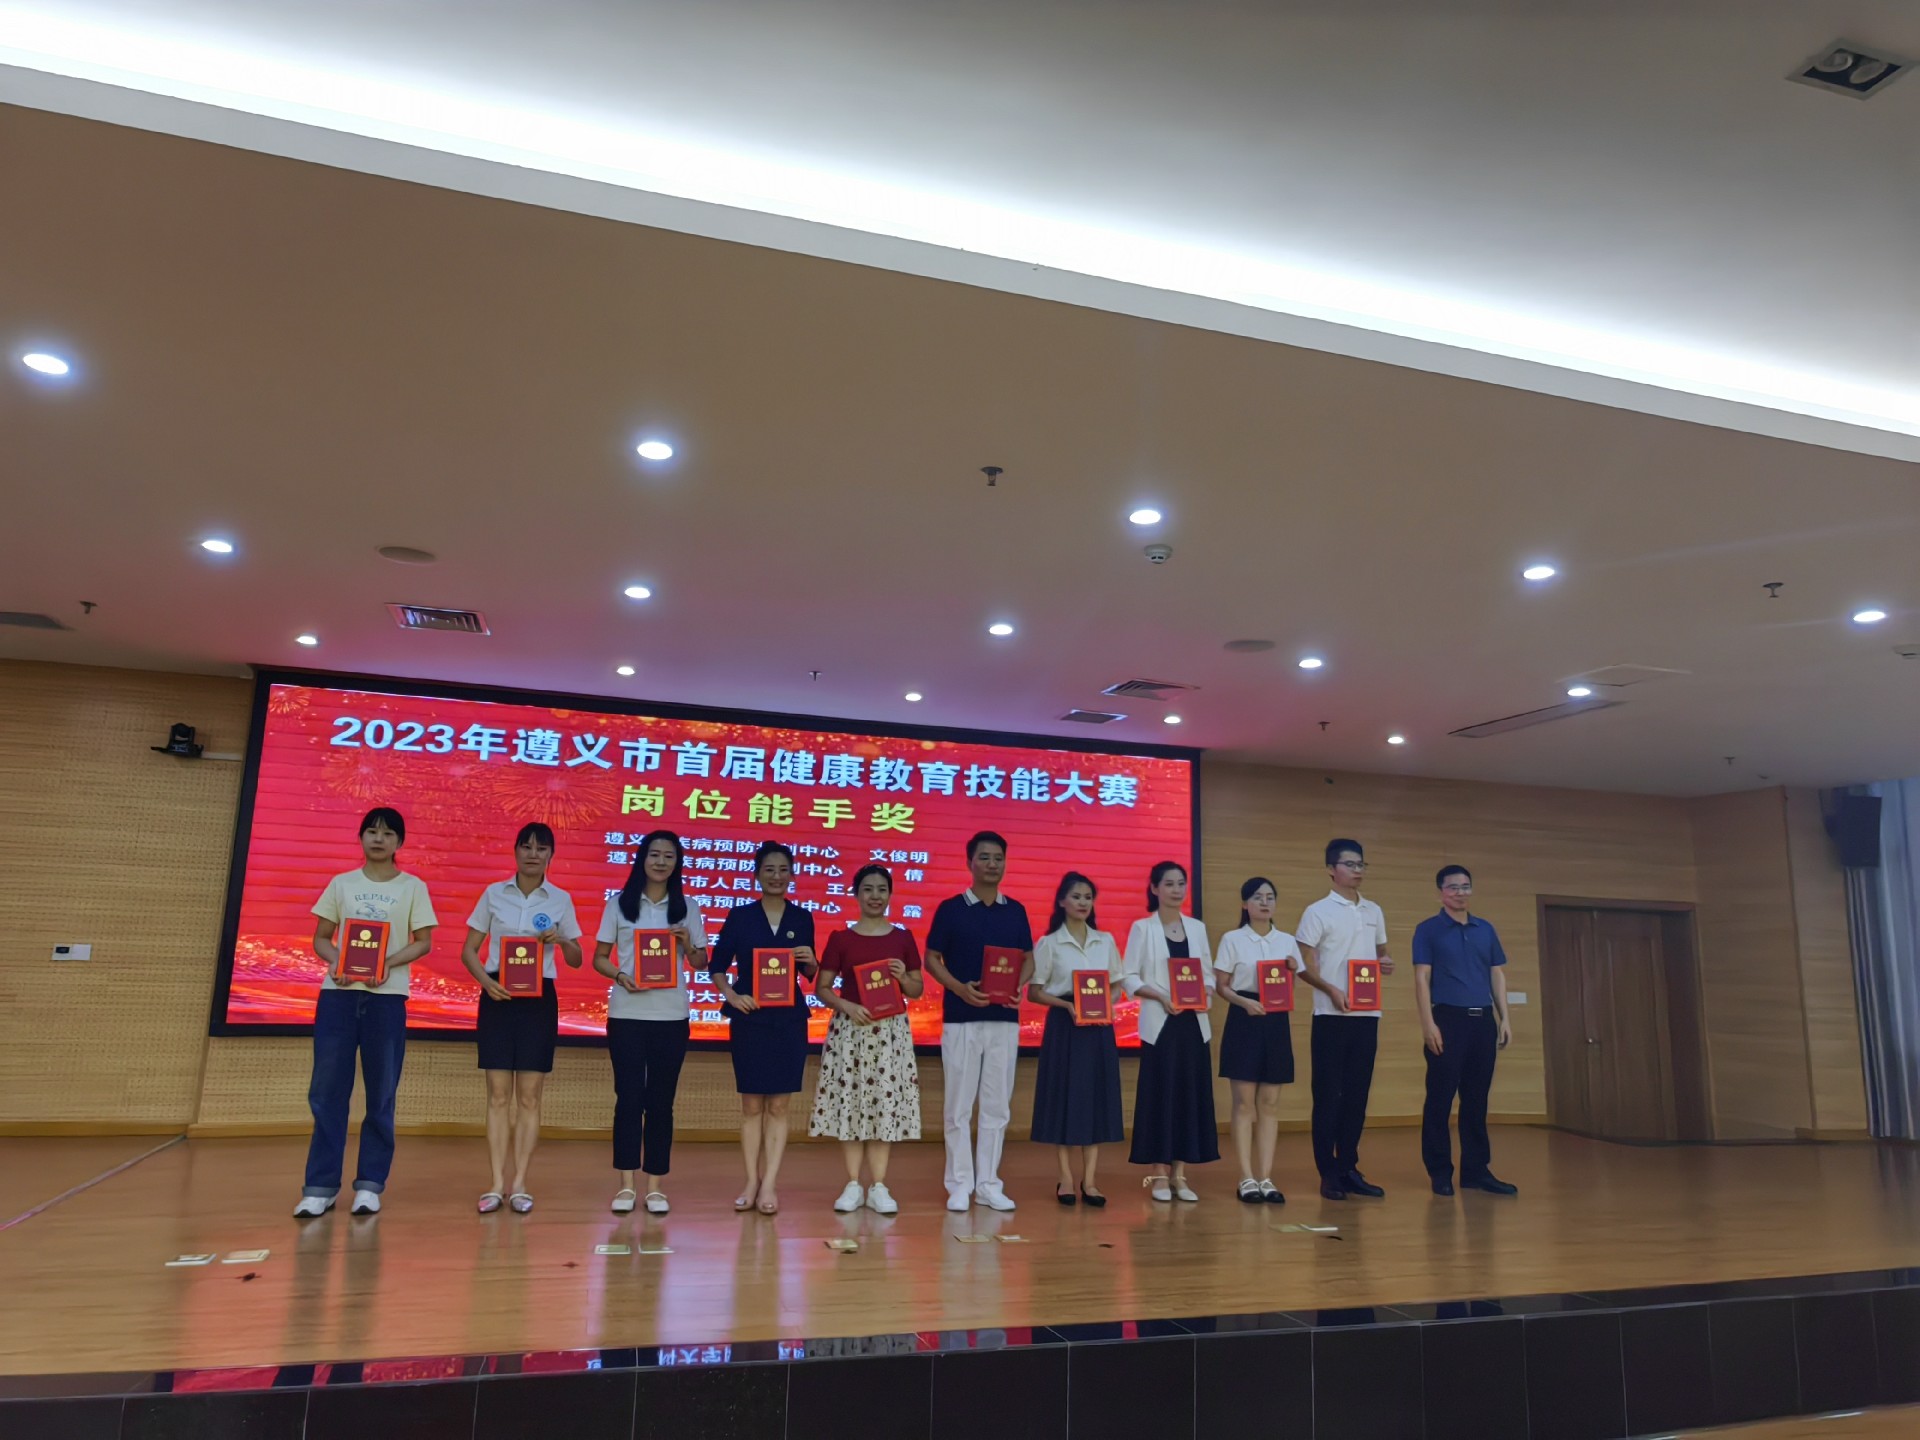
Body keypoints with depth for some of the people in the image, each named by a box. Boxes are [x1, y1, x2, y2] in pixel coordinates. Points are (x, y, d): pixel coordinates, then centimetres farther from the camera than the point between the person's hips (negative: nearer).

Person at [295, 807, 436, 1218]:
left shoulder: (413, 887, 5)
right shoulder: (341, 883, 10)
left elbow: (423, 942, 2)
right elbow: (321, 937, 10)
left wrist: (388, 963, -16)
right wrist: (335, 961, -11)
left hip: (387, 997, -1)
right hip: (338, 993, 2)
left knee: (381, 1096, 3)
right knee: (326, 1092, 0)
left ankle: (369, 1185, 10)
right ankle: (320, 1187, 7)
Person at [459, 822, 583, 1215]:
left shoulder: (561, 900, 4)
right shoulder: (493, 894, 4)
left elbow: (576, 960, 8)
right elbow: (468, 950, 6)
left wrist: (561, 940, -14)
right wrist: (485, 981, -12)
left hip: (539, 998, 0)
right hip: (498, 995, 0)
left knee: (529, 1096, 1)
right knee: (498, 1095, 0)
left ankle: (519, 1184, 7)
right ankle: (497, 1184, 4)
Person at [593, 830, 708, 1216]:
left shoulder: (688, 907, 6)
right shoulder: (619, 904, 5)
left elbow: (700, 963, 8)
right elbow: (599, 958, 5)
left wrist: (687, 942, -13)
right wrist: (620, 976, -14)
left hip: (671, 1016, 1)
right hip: (626, 1013, 0)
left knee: (661, 1100, 4)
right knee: (629, 1097, -1)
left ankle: (656, 1185, 11)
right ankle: (626, 1184, 7)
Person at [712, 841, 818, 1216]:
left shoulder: (802, 918, 6)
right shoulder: (739, 916, 2)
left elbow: (808, 973, 12)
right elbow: (718, 965, 3)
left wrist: (809, 960, -9)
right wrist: (731, 995, -12)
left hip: (789, 1019, 1)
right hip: (750, 1017, -1)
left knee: (779, 1105, 2)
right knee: (751, 1104, 4)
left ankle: (770, 1184, 6)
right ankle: (752, 1182, 12)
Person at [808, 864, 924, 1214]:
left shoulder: (903, 938, 6)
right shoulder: (840, 938, 2)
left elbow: (917, 991, 9)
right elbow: (821, 988, 2)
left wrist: (903, 977, -12)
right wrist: (846, 1005, -15)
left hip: (890, 1030, 1)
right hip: (850, 1028, -1)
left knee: (885, 1103, 1)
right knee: (850, 1102, 1)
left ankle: (879, 1187, 10)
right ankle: (853, 1186, 12)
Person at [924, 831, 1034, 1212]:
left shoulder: (1016, 910, 8)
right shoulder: (950, 908, -1)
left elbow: (1028, 959, 12)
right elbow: (932, 959, 0)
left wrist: (1018, 986, -8)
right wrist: (959, 987, -16)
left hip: (1005, 1019, 3)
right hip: (961, 1017, -3)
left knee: (998, 1104, 7)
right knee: (959, 1104, 2)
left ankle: (989, 1184, 16)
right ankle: (960, 1185, 12)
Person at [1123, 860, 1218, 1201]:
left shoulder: (1197, 928, 11)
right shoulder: (1142, 927, -1)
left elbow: (1208, 974, 12)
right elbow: (1129, 977, -5)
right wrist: (1161, 996, -17)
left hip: (1193, 1021, 4)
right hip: (1159, 1021, -4)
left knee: (1191, 1093, 4)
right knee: (1160, 1094, -2)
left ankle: (1179, 1174, 13)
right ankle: (1159, 1175, 8)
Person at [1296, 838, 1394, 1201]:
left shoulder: (1374, 912, 13)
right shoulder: (1318, 912, -4)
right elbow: (1302, 964, -6)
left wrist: (1387, 963, 0)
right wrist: (1331, 990, -21)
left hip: (1368, 1014, 5)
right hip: (1332, 1015, -5)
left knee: (1357, 1094, 9)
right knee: (1328, 1095, -1)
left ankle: (1348, 1169, 17)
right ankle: (1328, 1173, 7)